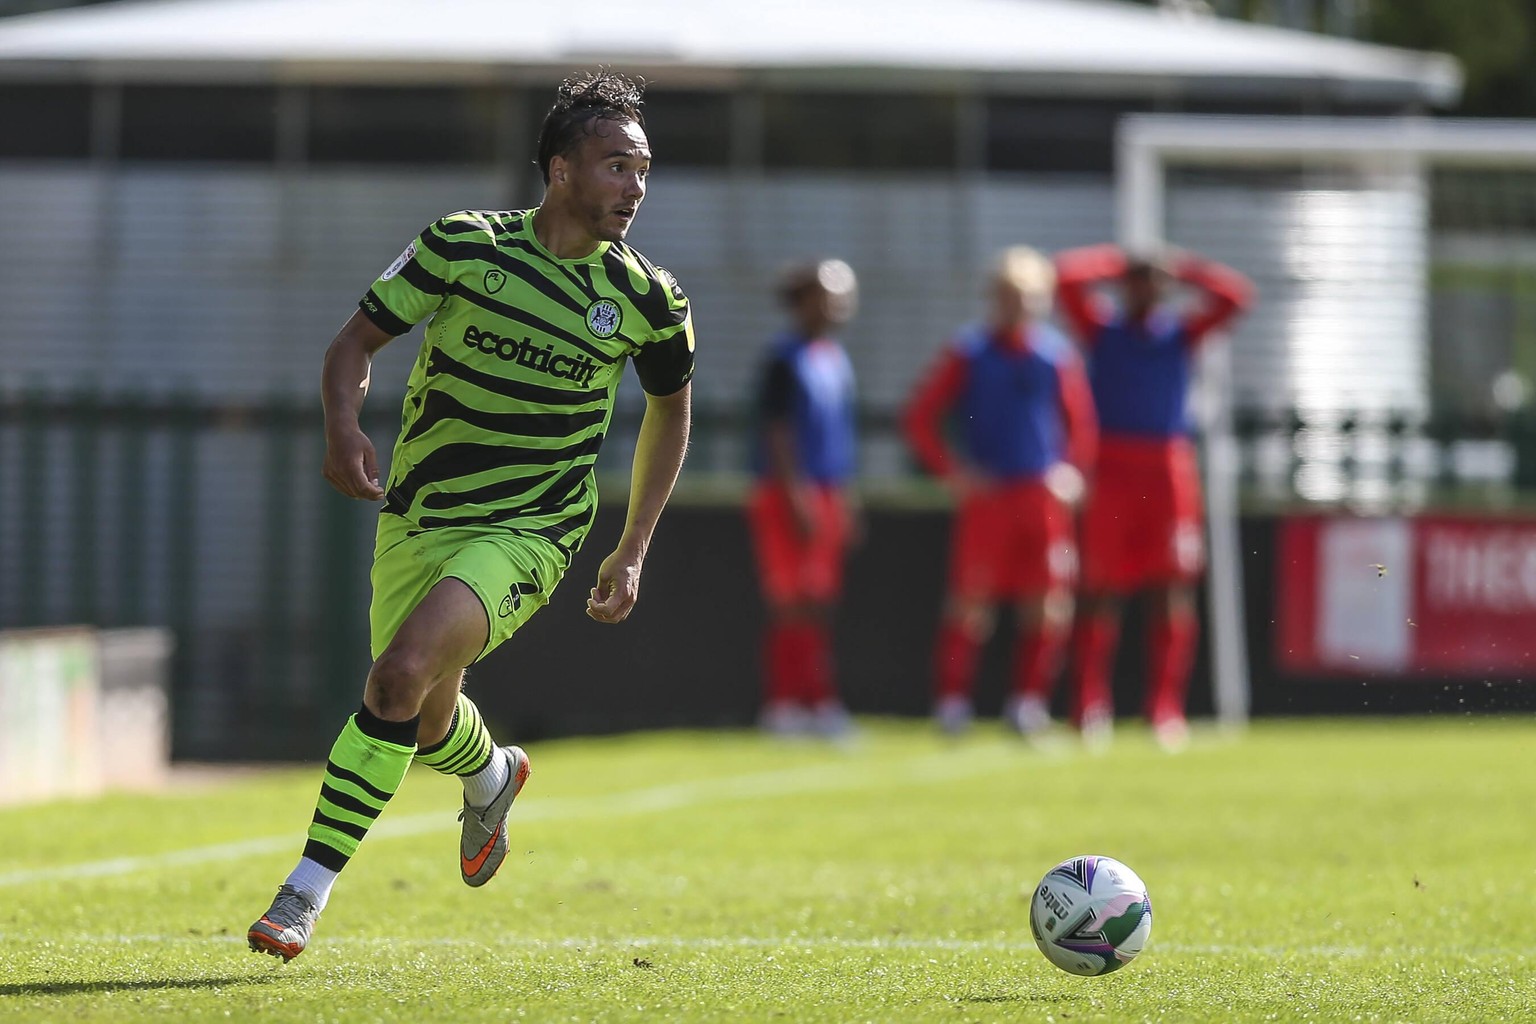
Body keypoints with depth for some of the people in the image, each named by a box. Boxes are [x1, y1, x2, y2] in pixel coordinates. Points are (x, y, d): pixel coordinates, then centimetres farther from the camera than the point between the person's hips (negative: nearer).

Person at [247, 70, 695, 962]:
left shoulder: (649, 301, -5)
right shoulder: (465, 244, -8)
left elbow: (670, 408, 13)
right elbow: (359, 340, 1)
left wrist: (634, 552, 12)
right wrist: (344, 425, -20)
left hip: (528, 532, -2)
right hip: (418, 515, 3)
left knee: (402, 675, -25)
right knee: (427, 720, 15)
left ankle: (308, 890, -18)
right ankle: (491, 776, 54)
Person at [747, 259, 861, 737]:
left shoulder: (836, 360, 17)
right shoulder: (787, 357, -9)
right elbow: (777, 432, -14)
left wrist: (846, 500, 19)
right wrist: (796, 498, -19)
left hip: (828, 495, 8)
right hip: (791, 495, -8)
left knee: (818, 603, 9)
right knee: (794, 603, -10)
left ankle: (816, 701, 11)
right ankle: (785, 702, -10)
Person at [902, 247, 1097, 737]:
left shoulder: (1057, 355, 7)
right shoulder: (969, 352, 0)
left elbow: (1080, 423, 14)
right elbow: (920, 417, 1)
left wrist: (1070, 468, -2)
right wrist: (951, 470, -8)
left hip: (1044, 495, 3)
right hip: (986, 494, -3)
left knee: (1047, 603, -1)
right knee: (970, 600, -5)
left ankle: (1028, 698, 7)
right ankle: (952, 699, 1)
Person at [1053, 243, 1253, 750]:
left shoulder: (1181, 333, 13)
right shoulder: (1103, 327, 9)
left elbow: (1235, 295, 6)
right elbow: (1067, 275, -2)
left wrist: (1184, 268, 9)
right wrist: (1116, 262, 8)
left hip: (1169, 469, 2)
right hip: (1112, 470, -2)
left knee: (1174, 593, -5)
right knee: (1102, 593, -2)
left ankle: (1165, 709, -3)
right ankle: (1091, 705, 0)